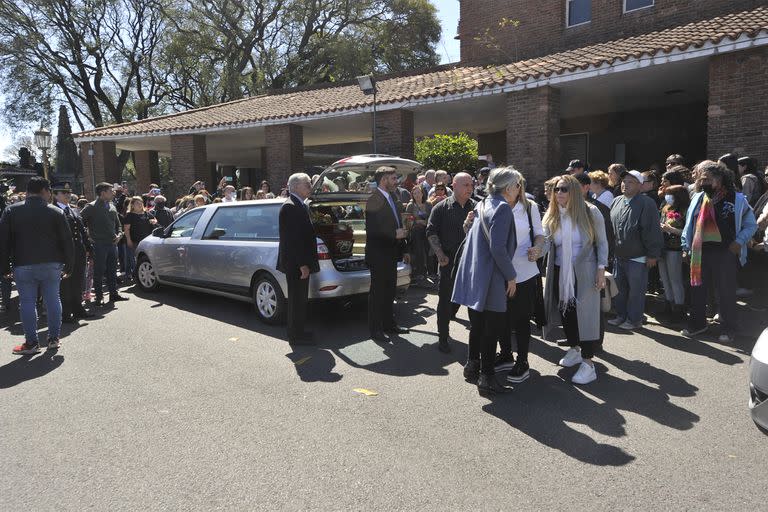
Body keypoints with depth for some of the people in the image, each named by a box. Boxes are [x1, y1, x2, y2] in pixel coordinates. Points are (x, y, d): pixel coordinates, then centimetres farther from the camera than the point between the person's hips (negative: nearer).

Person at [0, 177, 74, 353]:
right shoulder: (56, 212, 1)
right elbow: (67, 241, 1)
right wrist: (68, 266, 7)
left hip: (23, 266, 0)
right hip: (52, 265, 1)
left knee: (27, 303, 4)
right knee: (53, 300, 9)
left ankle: (31, 343, 6)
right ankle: (54, 339, 15)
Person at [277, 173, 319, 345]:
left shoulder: (300, 206, 14)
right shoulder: (290, 207, -17)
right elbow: (291, 239, -22)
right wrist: (302, 264, -23)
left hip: (301, 262, 10)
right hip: (295, 263, -10)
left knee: (300, 298, 17)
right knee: (296, 298, -1)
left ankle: (298, 332, 28)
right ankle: (296, 336, 10)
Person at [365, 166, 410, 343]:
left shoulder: (392, 199, 14)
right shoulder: (374, 199, -15)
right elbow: (372, 229, -23)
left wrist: (404, 250, 16)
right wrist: (395, 234, -20)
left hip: (391, 254, 9)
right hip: (378, 254, -9)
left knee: (390, 290, 16)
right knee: (378, 292, 1)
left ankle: (389, 324, 28)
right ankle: (375, 329, 10)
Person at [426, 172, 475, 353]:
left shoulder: (476, 207, 7)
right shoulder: (441, 208, -1)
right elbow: (431, 232, -3)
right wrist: (440, 254, -11)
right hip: (449, 261, -3)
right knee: (446, 300, 1)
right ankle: (443, 337, 12)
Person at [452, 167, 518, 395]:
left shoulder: (482, 205, 12)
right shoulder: (502, 208, -15)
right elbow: (498, 248, -21)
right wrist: (511, 276, -13)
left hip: (474, 275, 9)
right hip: (491, 279, -9)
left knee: (478, 324, 21)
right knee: (492, 327, 1)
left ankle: (472, 366, 34)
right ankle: (486, 378, 8)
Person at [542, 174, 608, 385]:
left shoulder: (590, 212, -8)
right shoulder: (551, 216, 0)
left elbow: (602, 243, -2)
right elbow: (546, 241, -12)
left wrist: (601, 269, -7)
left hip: (584, 273, -4)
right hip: (560, 273, 4)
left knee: (586, 314, -4)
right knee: (565, 312, 13)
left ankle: (588, 363, 2)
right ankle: (574, 349, 34)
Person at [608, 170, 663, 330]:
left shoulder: (646, 203, -13)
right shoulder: (616, 202, 9)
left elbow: (653, 230, -15)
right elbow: (610, 227, 16)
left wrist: (653, 254, -16)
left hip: (637, 257, -7)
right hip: (618, 256, 7)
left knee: (636, 290, 3)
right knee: (620, 287, 16)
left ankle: (634, 319, 15)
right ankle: (621, 315, 29)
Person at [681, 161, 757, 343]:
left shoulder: (737, 199, -3)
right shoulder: (698, 198, 8)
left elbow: (751, 225, 2)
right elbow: (689, 224, 11)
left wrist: (739, 241, -12)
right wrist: (686, 246, 7)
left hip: (725, 253, -4)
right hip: (699, 252, 4)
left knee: (726, 292, 3)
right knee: (697, 289, 12)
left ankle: (728, 329, 17)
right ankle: (697, 323, 26)